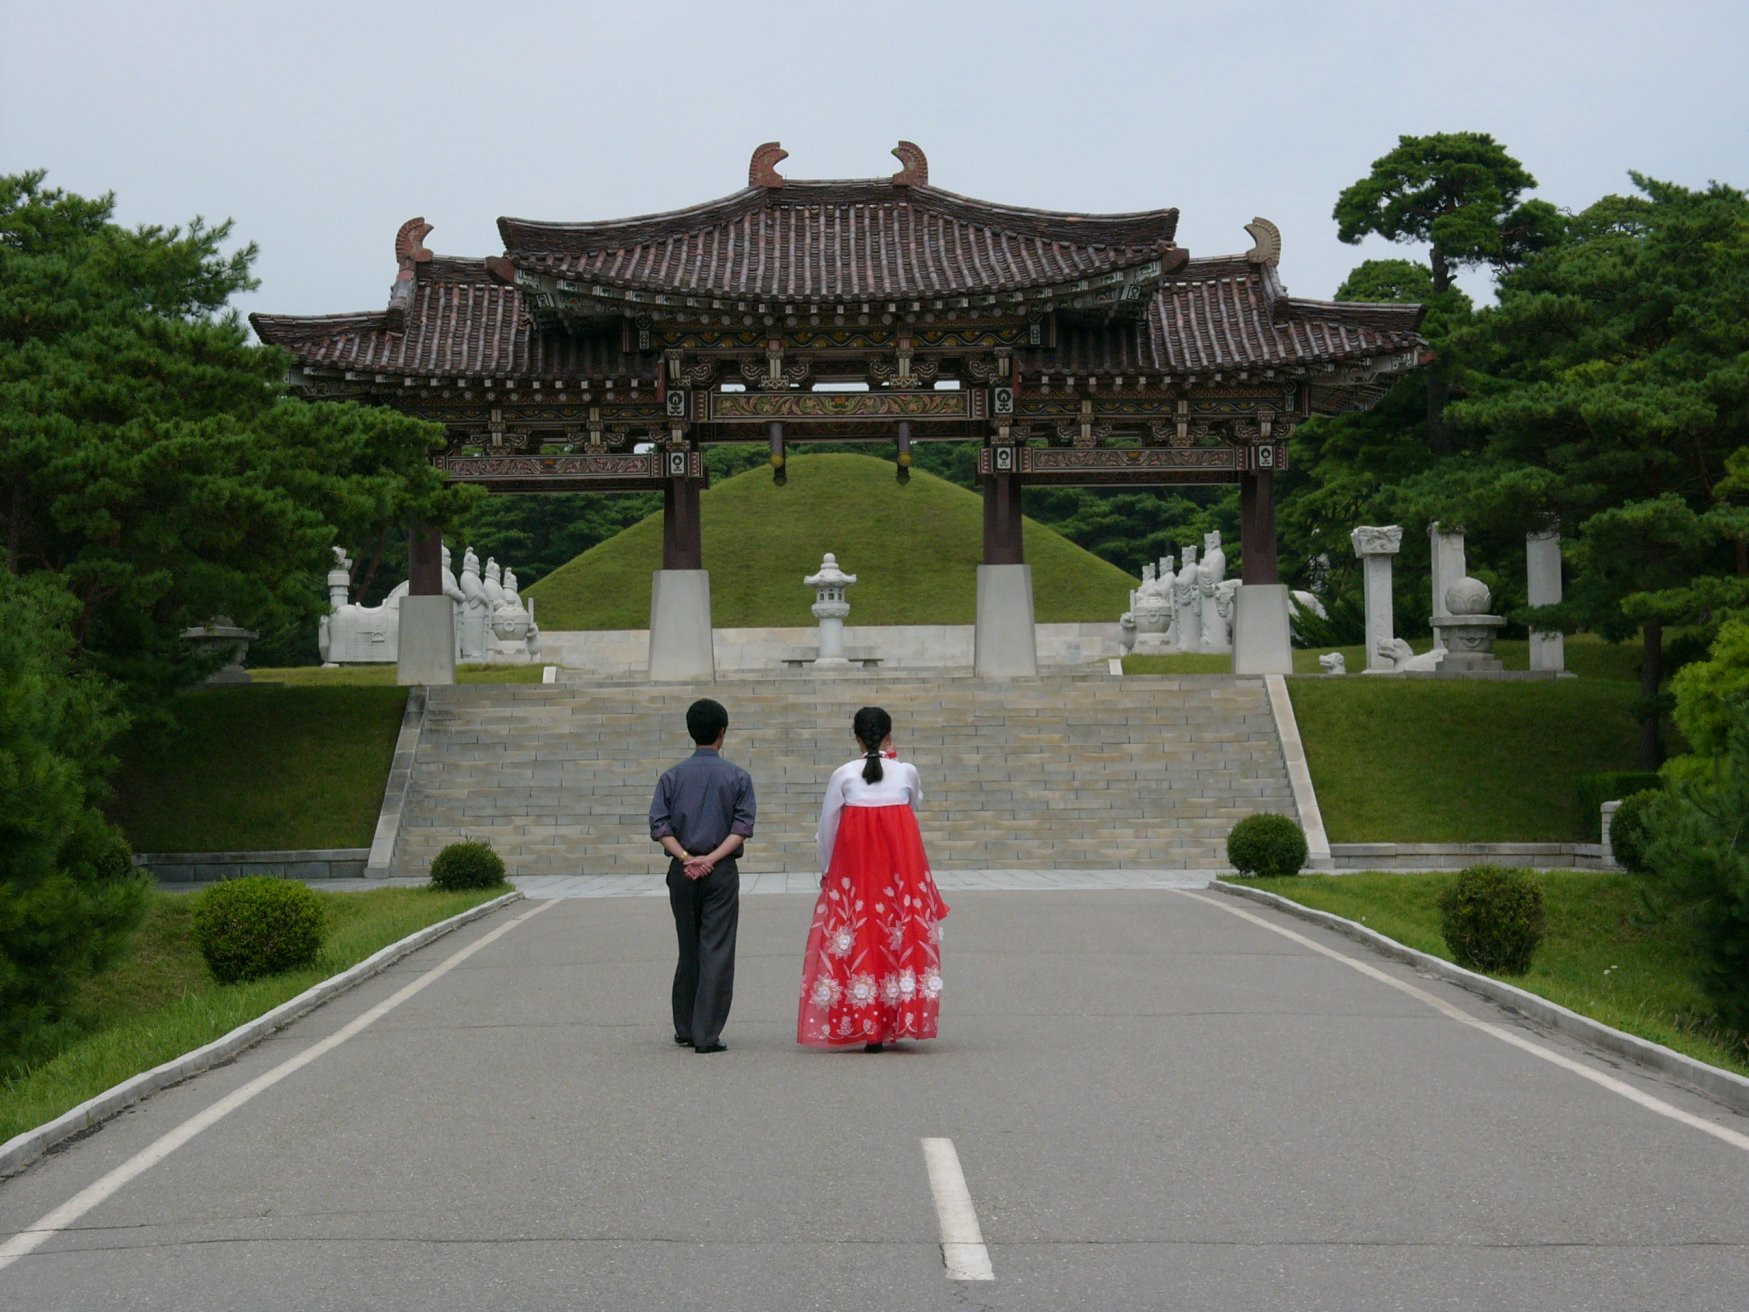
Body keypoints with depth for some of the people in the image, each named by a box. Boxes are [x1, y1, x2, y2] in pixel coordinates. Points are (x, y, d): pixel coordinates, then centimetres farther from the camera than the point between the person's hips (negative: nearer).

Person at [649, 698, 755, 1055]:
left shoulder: (672, 776, 3)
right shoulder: (738, 777, -1)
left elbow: (660, 826, -5)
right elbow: (742, 827, -10)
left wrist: (686, 858, -10)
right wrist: (711, 858, -13)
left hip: (682, 873, 3)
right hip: (722, 873, -3)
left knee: (688, 950, 15)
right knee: (717, 951, -1)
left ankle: (685, 1029, 23)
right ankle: (706, 1035, -5)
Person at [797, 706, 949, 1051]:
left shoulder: (844, 775, -3)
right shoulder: (906, 772, -1)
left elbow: (827, 826, 2)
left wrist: (826, 870, 16)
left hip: (855, 866, 0)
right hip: (902, 864, 1)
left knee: (860, 935, 4)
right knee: (903, 933, 8)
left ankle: (866, 1026, 2)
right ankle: (902, 1018, 7)